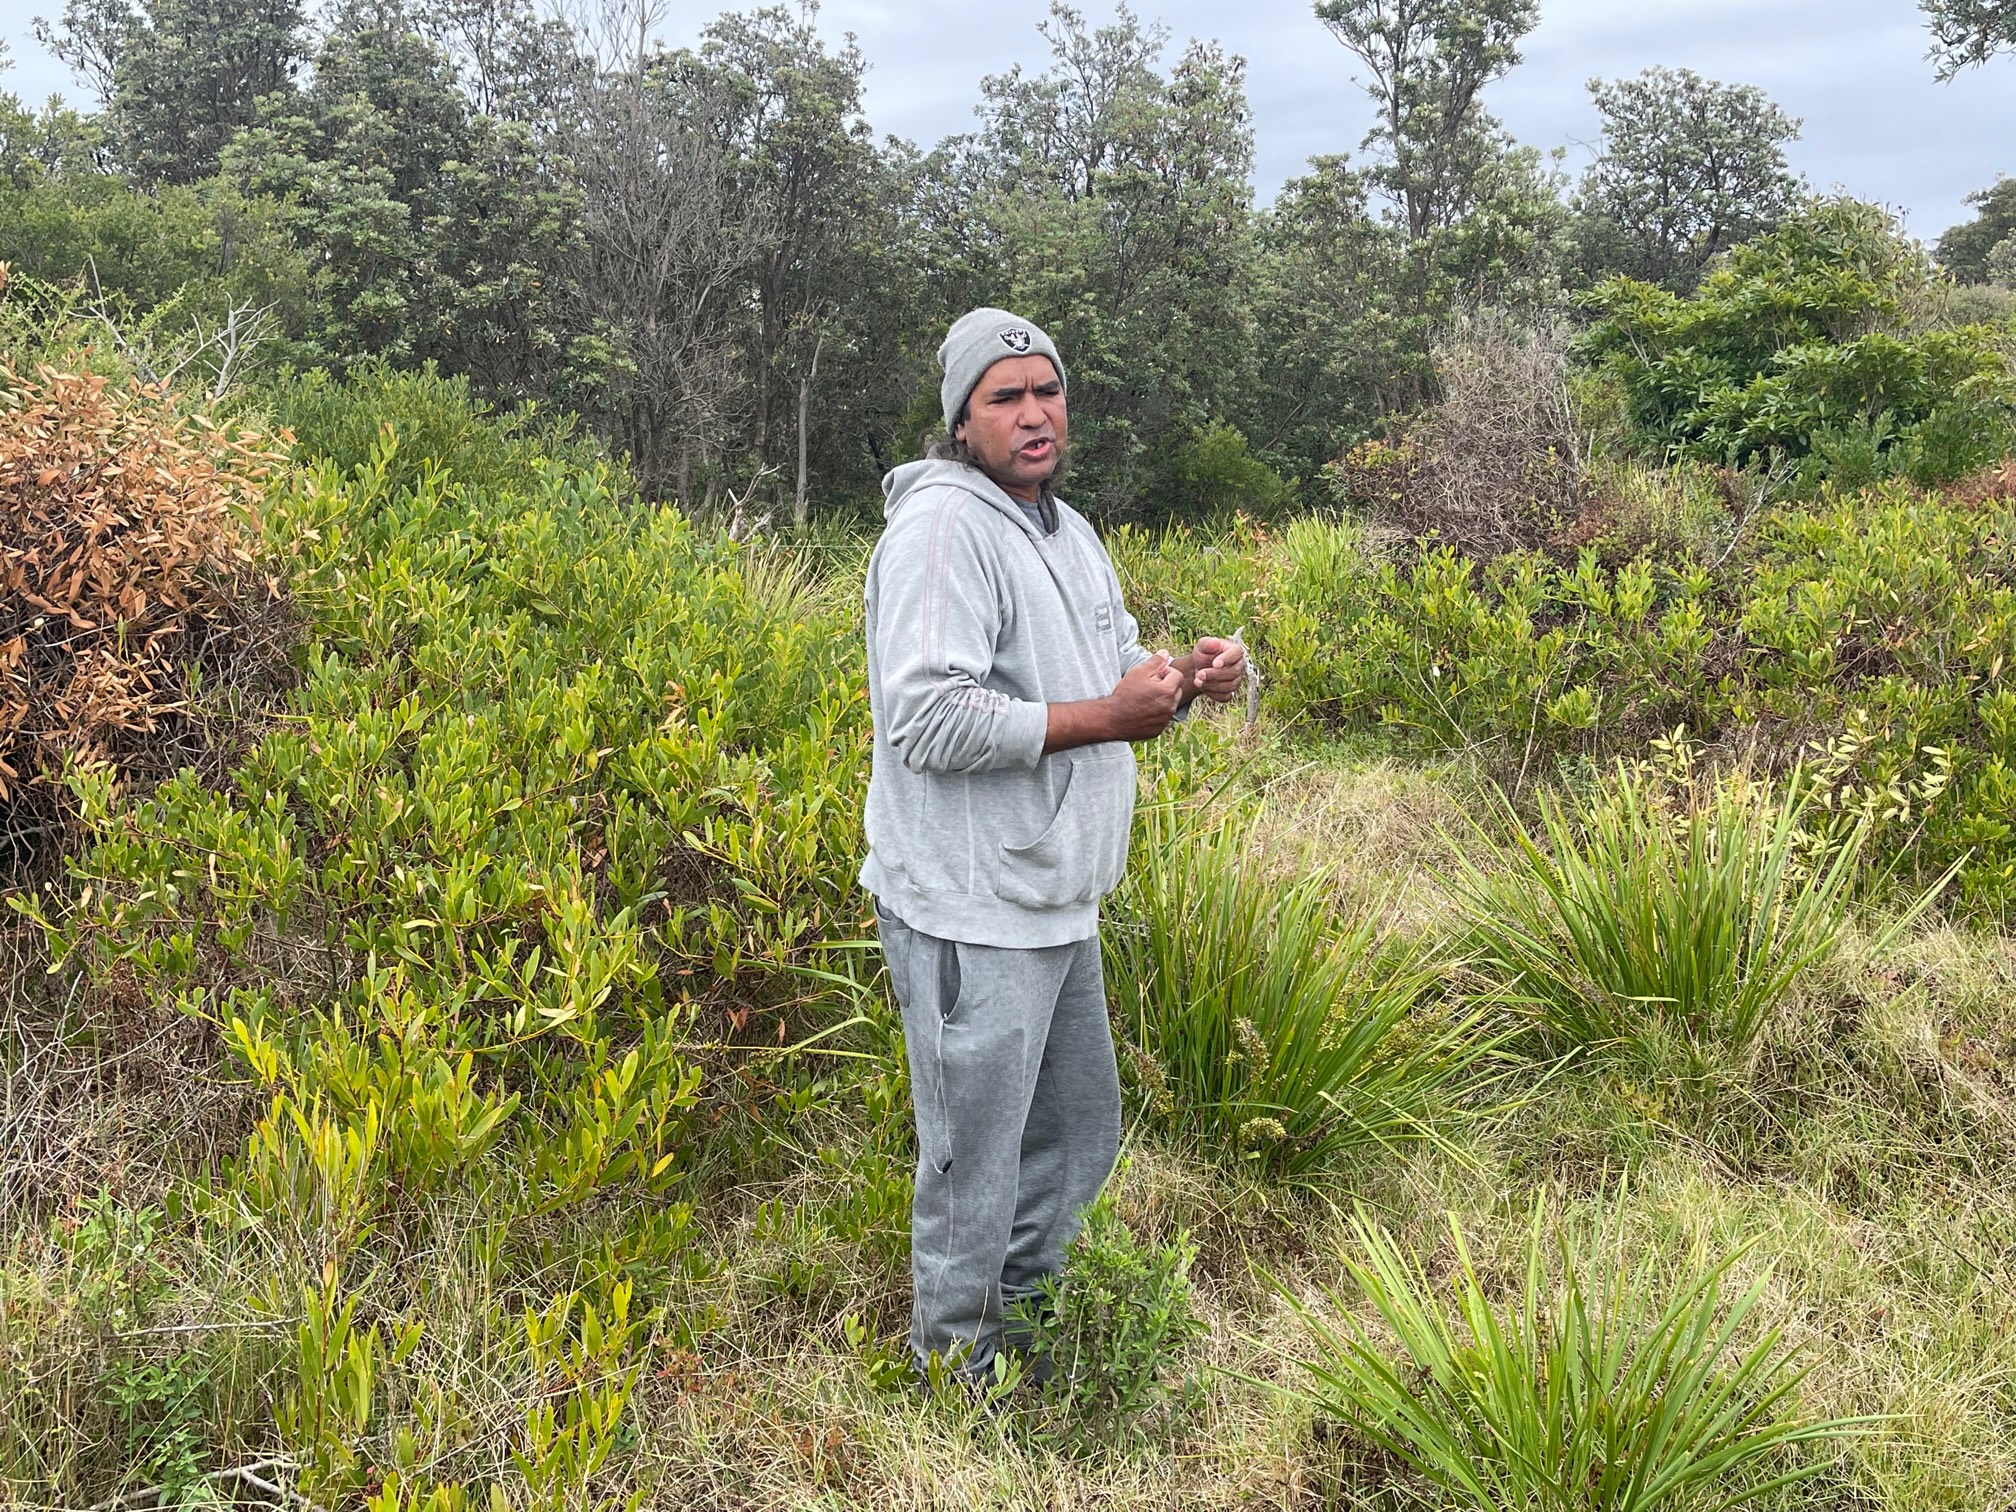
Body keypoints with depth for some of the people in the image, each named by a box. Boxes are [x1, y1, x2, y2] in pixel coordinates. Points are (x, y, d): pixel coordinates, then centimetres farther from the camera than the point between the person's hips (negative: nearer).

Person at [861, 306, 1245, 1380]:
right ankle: (955, 1372, 26)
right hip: (971, 918, -10)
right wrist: (1107, 716, -21)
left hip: (1057, 904, 10)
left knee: (1078, 1133, 24)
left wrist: (1186, 677, -1)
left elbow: (1112, 682, 22)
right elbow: (930, 719, -27)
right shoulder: (941, 527, -17)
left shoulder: (1069, 532, 14)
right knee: (976, 1169, 4)